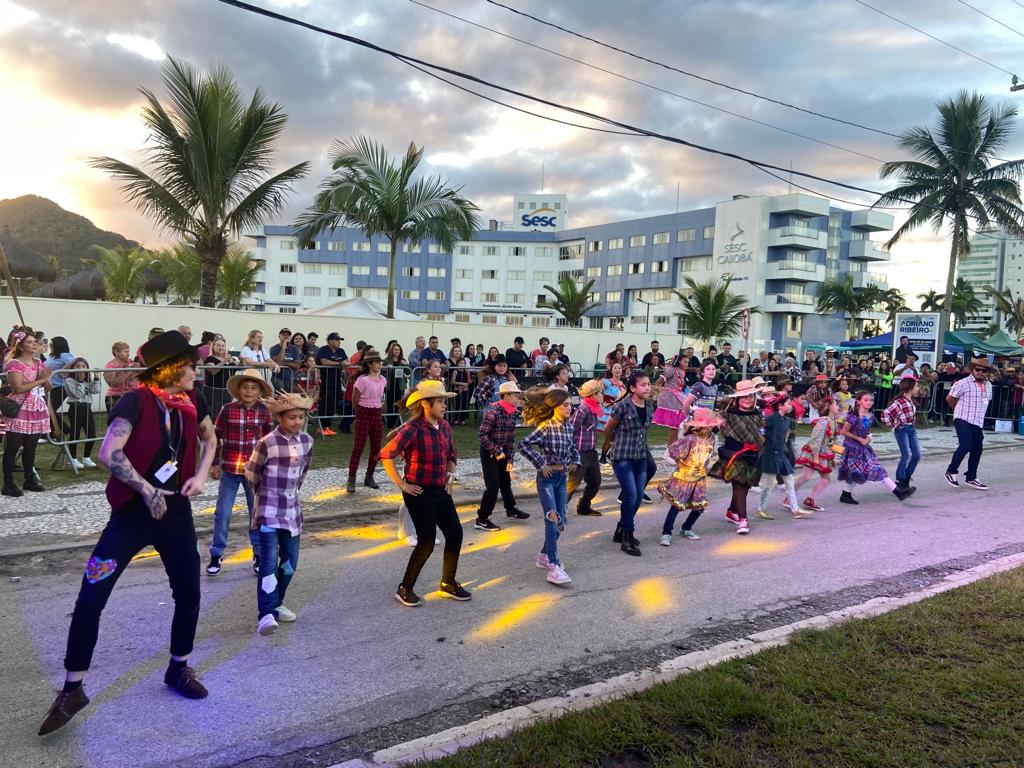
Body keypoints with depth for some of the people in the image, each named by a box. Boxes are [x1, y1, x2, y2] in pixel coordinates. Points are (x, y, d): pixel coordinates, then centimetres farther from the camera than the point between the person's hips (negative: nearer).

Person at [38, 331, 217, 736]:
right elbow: (108, 453, -28)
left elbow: (209, 438, 18)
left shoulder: (191, 402, 0)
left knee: (189, 594, 10)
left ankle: (178, 668, 32)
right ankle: (72, 689, 12)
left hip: (176, 512, 5)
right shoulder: (136, 402, -17)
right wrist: (147, 490, -23)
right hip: (132, 513, -5)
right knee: (91, 599, -5)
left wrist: (201, 475, 3)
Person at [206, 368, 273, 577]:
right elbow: (215, 436, 0)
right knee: (223, 513, 4)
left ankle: (258, 555, 22)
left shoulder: (264, 412, -2)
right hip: (230, 469, -2)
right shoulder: (227, 409, -8)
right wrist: (215, 464, 2)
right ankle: (216, 555, 18)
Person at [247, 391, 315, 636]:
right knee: (269, 561, -13)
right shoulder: (267, 443, -15)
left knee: (290, 563, 11)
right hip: (268, 510, -6)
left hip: (292, 509, 6)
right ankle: (266, 615, -13)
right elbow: (252, 473, -3)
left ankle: (276, 604, 28)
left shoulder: (307, 441, 2)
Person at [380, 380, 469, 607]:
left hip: (441, 491, 8)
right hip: (420, 493, -7)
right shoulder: (413, 429, -17)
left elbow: (451, 455, 22)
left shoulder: (444, 426, 5)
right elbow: (386, 455, -21)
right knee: (427, 542, -5)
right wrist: (401, 485, -17)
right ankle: (405, 589, 13)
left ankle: (448, 583, 27)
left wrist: (450, 476, 10)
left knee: (455, 534, 9)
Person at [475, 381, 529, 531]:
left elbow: (511, 438, 8)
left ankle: (511, 510, 39)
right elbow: (483, 435, -23)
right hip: (488, 452, -8)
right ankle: (481, 520, -1)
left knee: (506, 481, 20)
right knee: (493, 486, -9)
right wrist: (497, 452, -20)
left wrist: (510, 459, 4)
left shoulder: (512, 413, 2)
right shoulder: (493, 412, -22)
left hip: (502, 452, 8)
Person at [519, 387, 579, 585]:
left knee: (560, 520, 12)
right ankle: (553, 568, -16)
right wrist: (541, 464, -21)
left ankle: (544, 556, 30)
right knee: (553, 518, -15)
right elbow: (524, 444, -24)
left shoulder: (568, 426, 6)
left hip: (562, 477, 7)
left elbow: (573, 447, 24)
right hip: (547, 477, -7)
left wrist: (575, 461, 7)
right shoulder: (546, 427, -16)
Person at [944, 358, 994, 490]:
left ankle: (971, 478, 20)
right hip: (963, 420, -7)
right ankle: (951, 471, -2)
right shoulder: (963, 383, -10)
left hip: (978, 422, 7)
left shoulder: (988, 385, 12)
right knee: (966, 445, -19)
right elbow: (949, 398, -6)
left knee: (977, 449, 9)